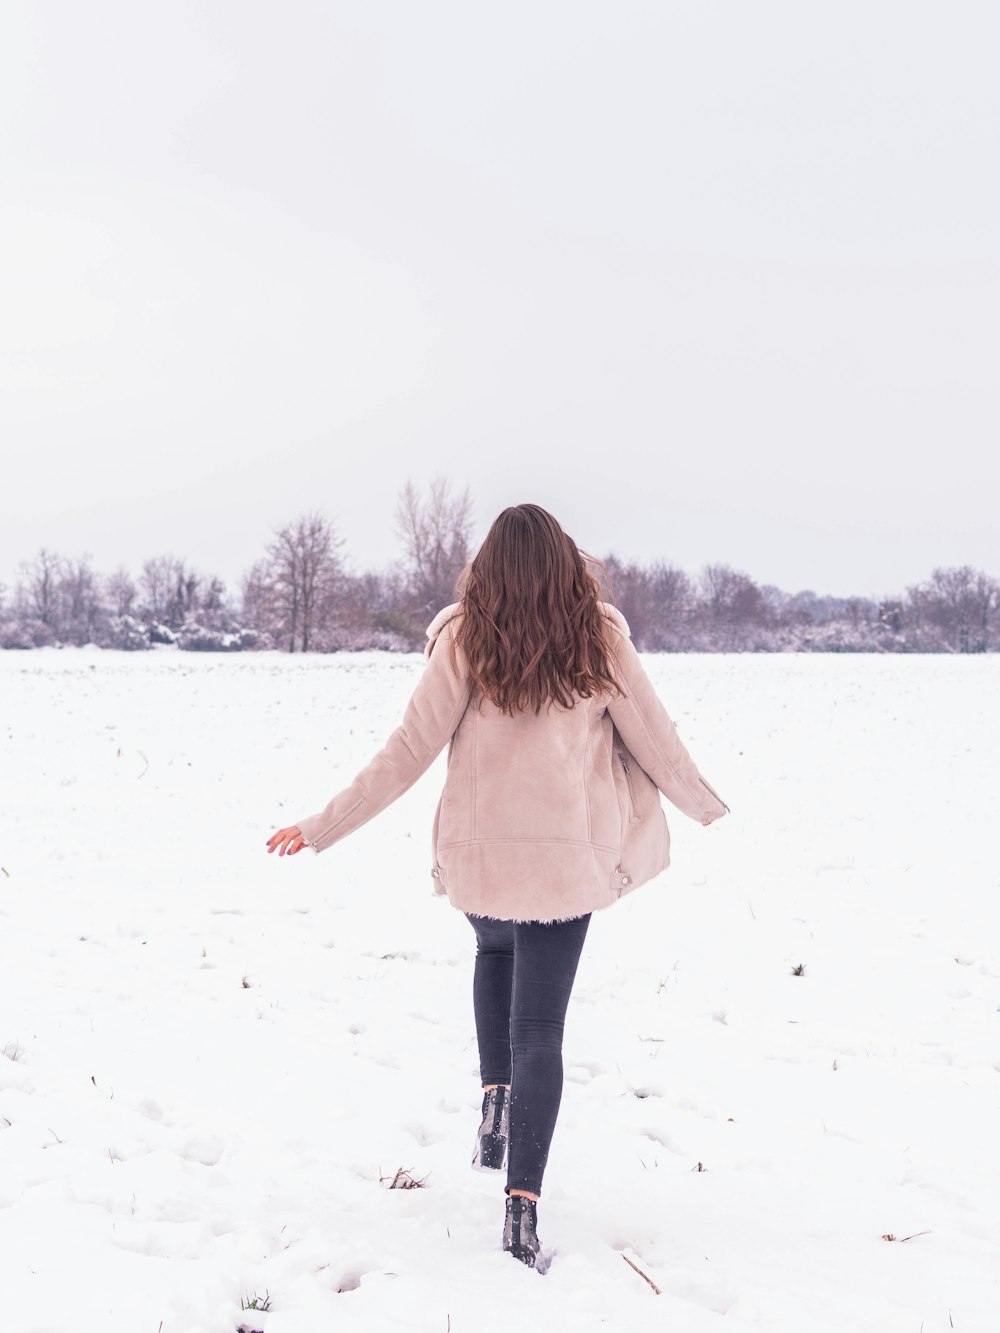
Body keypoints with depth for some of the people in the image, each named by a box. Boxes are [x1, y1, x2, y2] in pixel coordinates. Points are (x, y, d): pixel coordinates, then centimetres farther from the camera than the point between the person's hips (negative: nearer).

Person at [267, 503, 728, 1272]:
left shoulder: (464, 640, -7)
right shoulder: (599, 638, -3)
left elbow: (410, 753, -8)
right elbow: (654, 740, 4)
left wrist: (323, 829, -1)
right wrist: (706, 805, 23)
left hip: (478, 855, 0)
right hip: (566, 858, 0)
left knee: (496, 952, 33)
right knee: (540, 1030, 5)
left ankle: (496, 1096, 20)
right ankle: (524, 1202, -5)